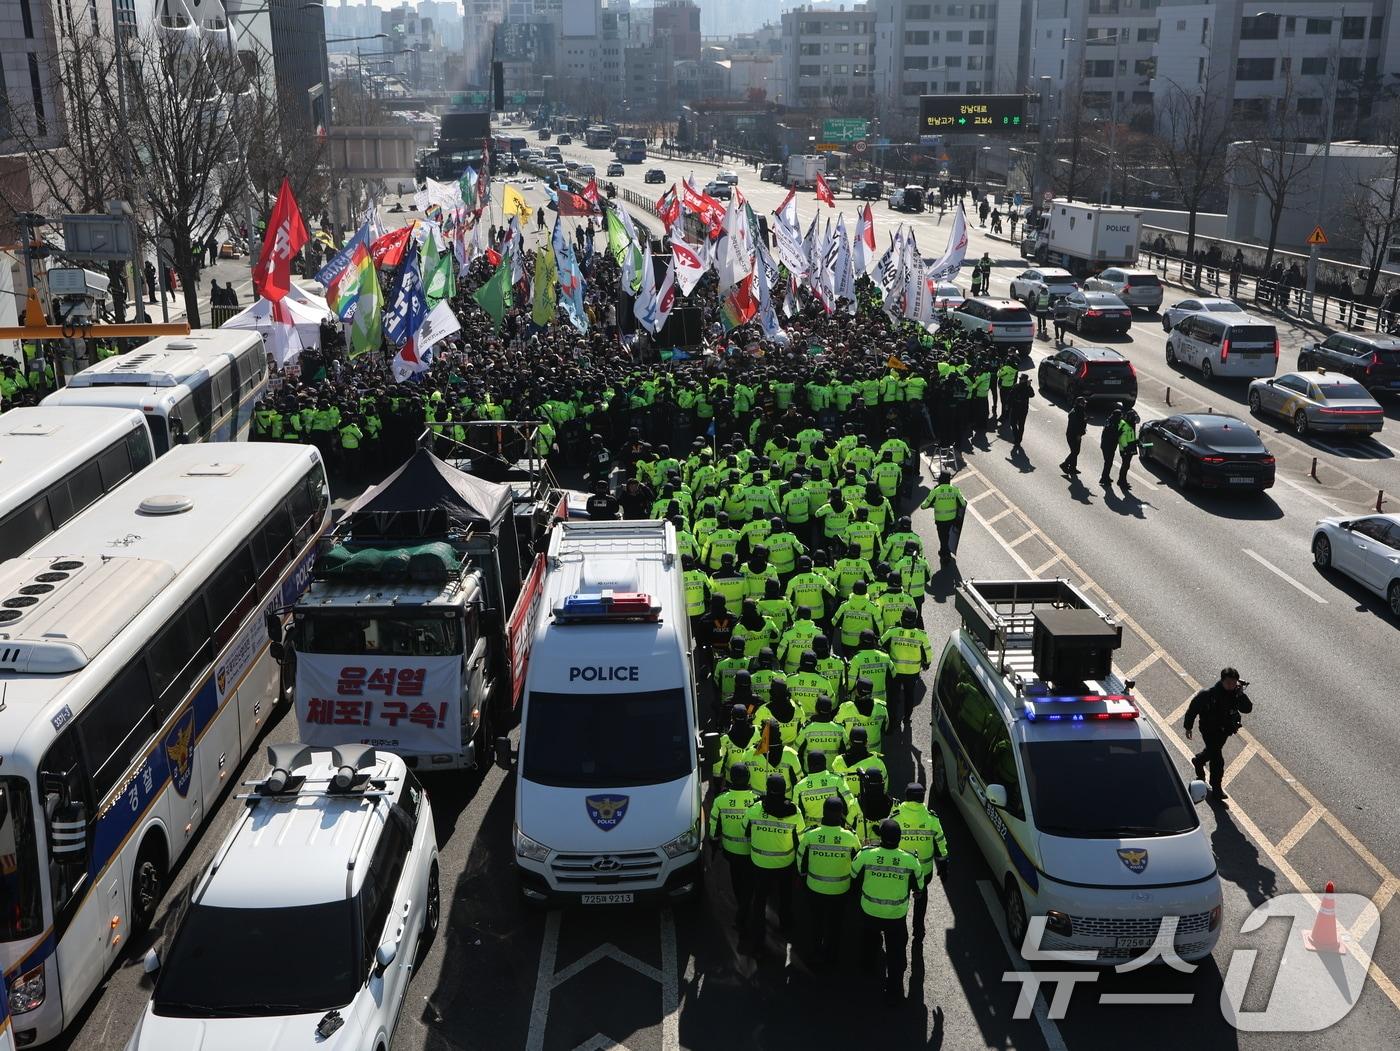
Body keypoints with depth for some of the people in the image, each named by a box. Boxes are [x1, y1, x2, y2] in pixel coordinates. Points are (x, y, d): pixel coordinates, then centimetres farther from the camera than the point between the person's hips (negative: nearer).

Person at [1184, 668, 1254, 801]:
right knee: (1217, 760, -9)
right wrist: (1188, 727, -9)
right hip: (1210, 730, -6)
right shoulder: (1209, 694, -26)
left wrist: (1241, 695, -34)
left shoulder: (1236, 693, -13)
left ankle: (1198, 760, 61)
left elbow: (1247, 709, -20)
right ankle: (1216, 790, 2)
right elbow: (1193, 708, -15)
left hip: (1224, 730, 6)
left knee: (1213, 751, 30)